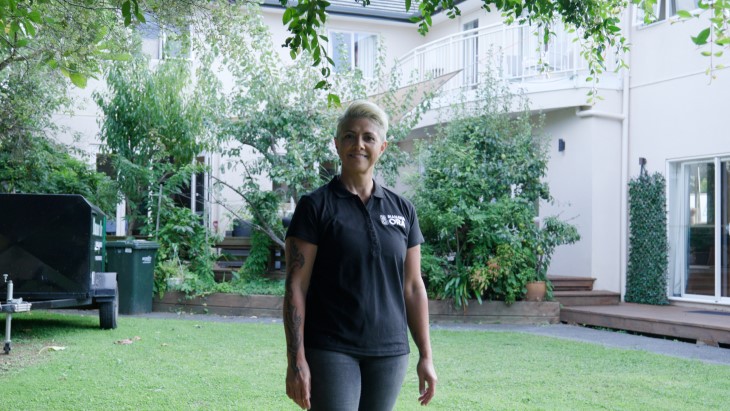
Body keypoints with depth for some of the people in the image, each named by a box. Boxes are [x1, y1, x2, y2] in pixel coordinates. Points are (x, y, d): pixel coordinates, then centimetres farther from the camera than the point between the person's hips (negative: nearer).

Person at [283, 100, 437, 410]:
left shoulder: (402, 210, 9)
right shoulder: (315, 206, -3)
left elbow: (412, 287, 11)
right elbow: (296, 287, -7)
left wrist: (426, 355, 7)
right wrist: (296, 361, -13)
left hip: (390, 352, 4)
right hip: (332, 352, -4)